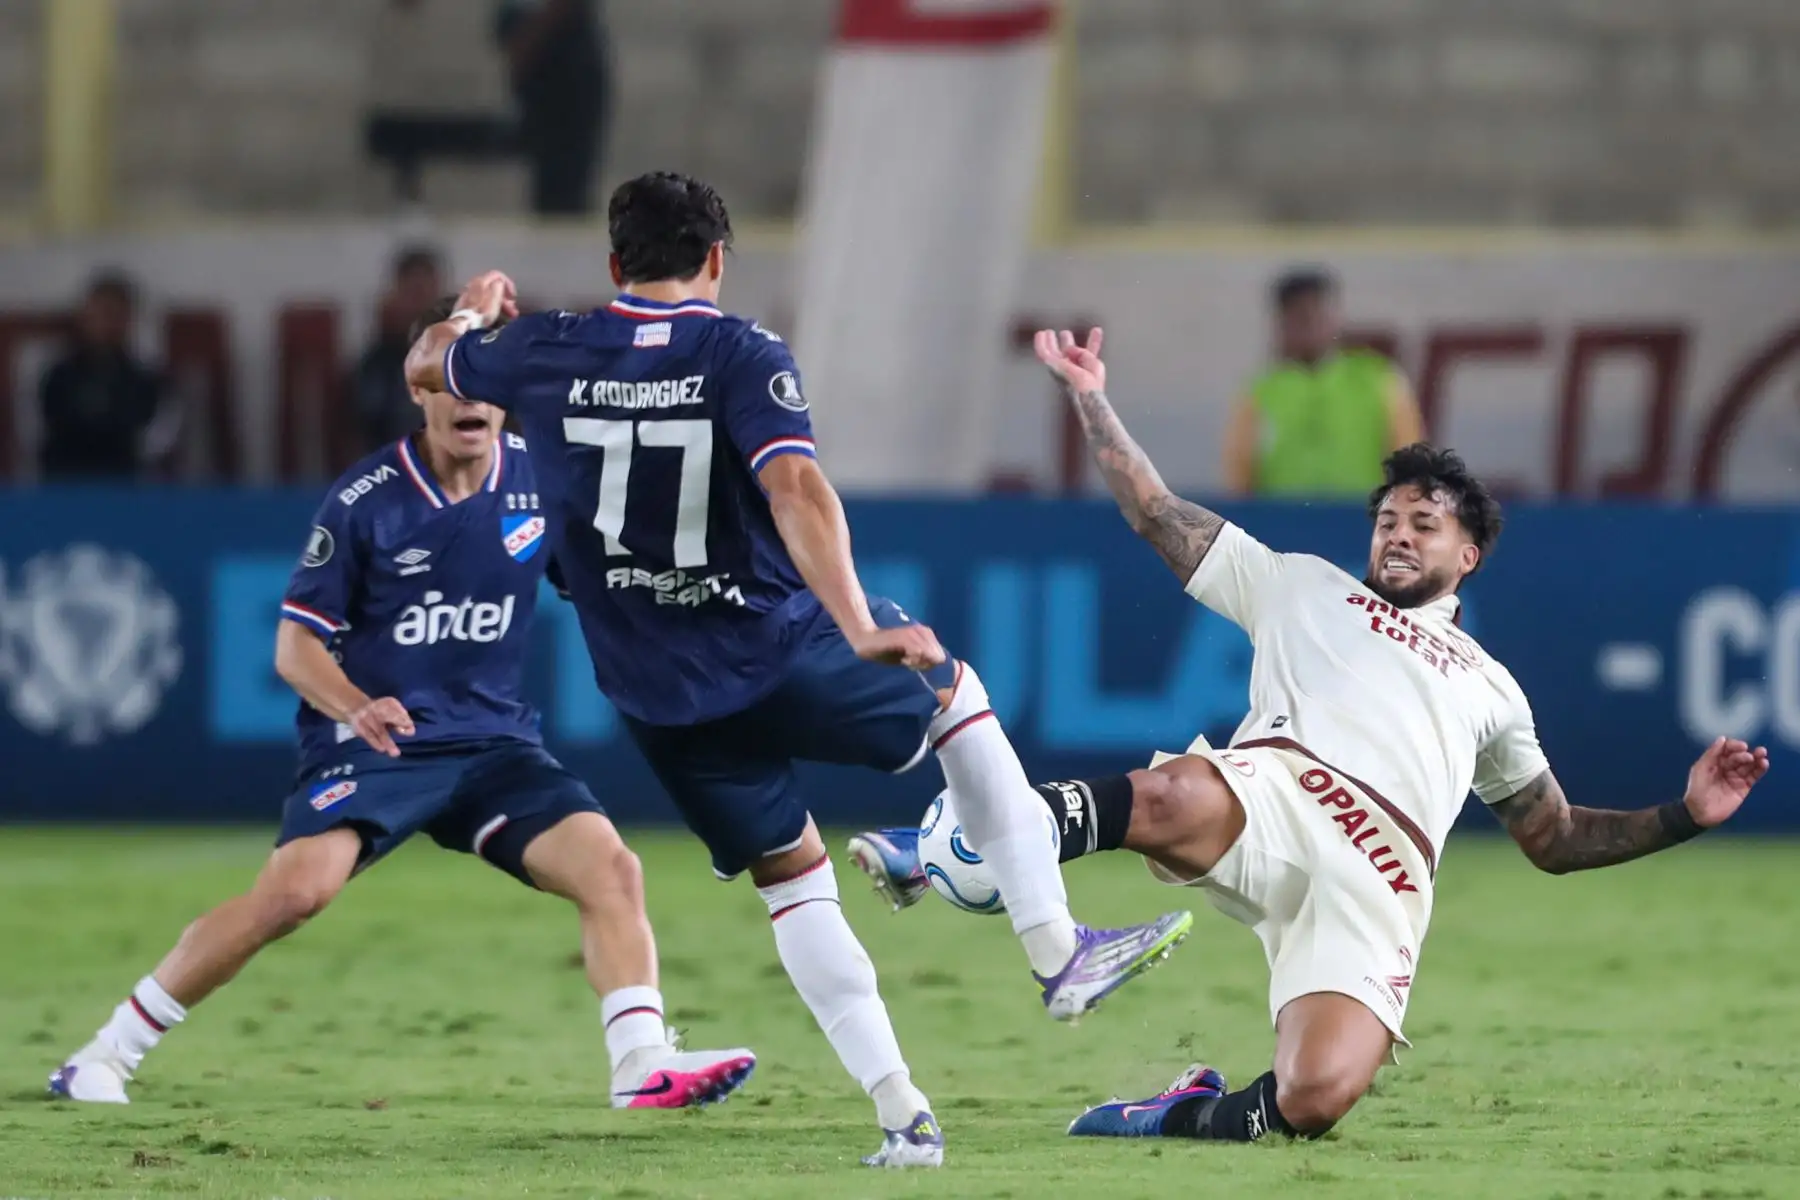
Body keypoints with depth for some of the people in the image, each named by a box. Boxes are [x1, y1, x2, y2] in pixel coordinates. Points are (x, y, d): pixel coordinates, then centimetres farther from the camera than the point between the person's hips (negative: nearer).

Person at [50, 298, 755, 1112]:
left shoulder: (540, 476, 0)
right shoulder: (365, 500, -9)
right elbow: (297, 644, -6)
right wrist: (356, 708, -24)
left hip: (493, 741, 4)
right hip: (370, 742, -4)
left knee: (610, 869, -16)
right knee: (297, 888, -24)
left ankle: (644, 1067, -14)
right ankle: (107, 1055, -13)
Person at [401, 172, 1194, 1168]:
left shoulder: (546, 354, -1)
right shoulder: (742, 357, -12)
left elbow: (426, 364, 20)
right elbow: (795, 488, -28)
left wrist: (475, 312, 42)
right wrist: (859, 629, -35)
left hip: (661, 701, 3)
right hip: (785, 655, -3)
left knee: (792, 879, 17)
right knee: (956, 694, 25)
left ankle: (902, 1118, 5)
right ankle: (1057, 953, 20)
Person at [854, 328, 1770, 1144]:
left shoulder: (1488, 689, 35)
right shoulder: (1302, 587, 32)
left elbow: (1557, 841, 37)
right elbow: (1158, 515, 29)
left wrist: (1685, 816, 24)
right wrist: (1090, 398, 24)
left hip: (1377, 884, 1)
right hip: (1274, 798, -1)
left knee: (1313, 1100, -26)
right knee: (1173, 796, -43)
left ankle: (1192, 1116, 1)